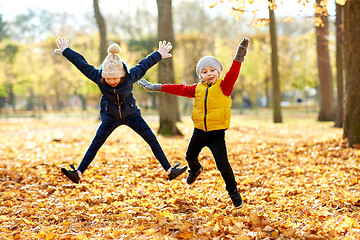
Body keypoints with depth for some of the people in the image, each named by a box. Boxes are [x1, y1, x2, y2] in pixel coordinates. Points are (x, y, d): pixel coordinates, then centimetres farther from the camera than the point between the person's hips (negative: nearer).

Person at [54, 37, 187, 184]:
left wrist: (159, 55, 5)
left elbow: (143, 65, -7)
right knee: (95, 144, -11)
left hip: (131, 114, 0)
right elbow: (81, 63, -12)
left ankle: (169, 171, 3)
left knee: (152, 140, -4)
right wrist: (65, 51, -3)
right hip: (110, 116, 0)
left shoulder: (130, 76, -25)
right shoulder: (98, 77, -24)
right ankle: (78, 173, -6)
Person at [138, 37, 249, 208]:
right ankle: (195, 169, 58)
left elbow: (232, 75, -23)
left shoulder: (223, 86, -7)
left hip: (217, 133, -5)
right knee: (190, 156, 22)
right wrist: (157, 87, 14)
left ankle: (233, 191, 8)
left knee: (222, 164, -13)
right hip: (199, 131, 5)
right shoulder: (197, 88, 5)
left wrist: (238, 58, -40)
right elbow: (181, 89, 12)